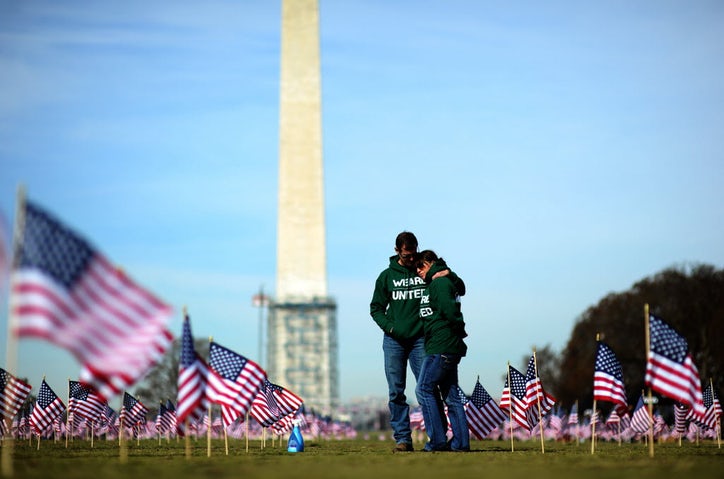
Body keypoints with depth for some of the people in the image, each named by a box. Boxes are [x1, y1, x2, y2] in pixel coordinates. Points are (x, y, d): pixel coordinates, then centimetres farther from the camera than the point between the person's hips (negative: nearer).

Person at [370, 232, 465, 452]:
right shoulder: (387, 276, 9)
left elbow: (460, 290, 10)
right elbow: (376, 308, 13)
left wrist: (450, 275, -11)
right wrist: (389, 326, -4)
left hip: (420, 339, -1)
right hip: (393, 341, 1)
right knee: (396, 391, -1)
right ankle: (402, 438, 3)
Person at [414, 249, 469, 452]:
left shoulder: (439, 283, -10)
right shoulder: (440, 283, 20)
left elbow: (449, 310, -21)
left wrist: (460, 330, -7)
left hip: (441, 348, -10)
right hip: (450, 348, 10)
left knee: (424, 389, -7)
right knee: (451, 395, 9)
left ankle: (437, 440, -8)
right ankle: (460, 441, 10)